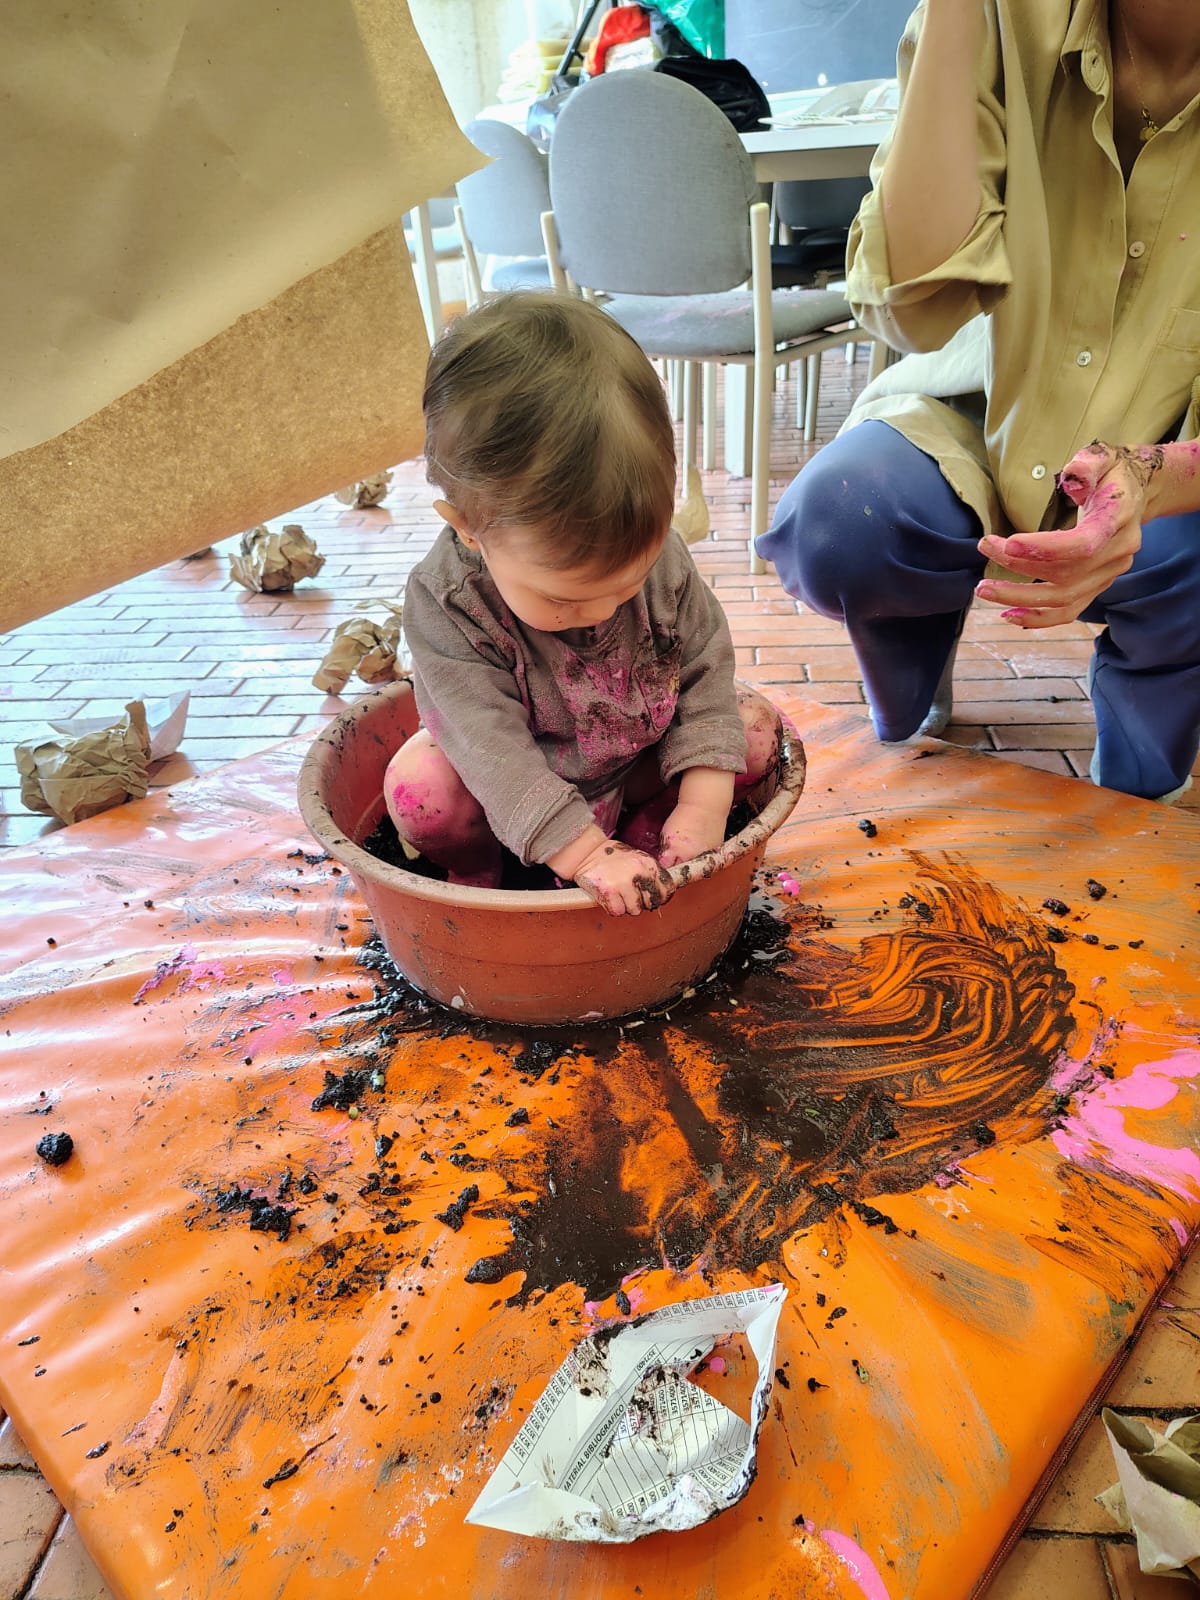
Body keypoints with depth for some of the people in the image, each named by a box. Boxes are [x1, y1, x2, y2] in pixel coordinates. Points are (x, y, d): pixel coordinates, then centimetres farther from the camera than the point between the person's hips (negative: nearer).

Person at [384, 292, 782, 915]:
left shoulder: (658, 552, -21)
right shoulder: (443, 604, -30)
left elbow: (705, 669, -11)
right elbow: (493, 747, -32)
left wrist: (704, 799, -21)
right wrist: (584, 854, -39)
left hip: (639, 764, 3)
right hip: (513, 806, -3)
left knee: (757, 728, -13)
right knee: (419, 782, -30)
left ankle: (644, 833, -1)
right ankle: (476, 874, 0)